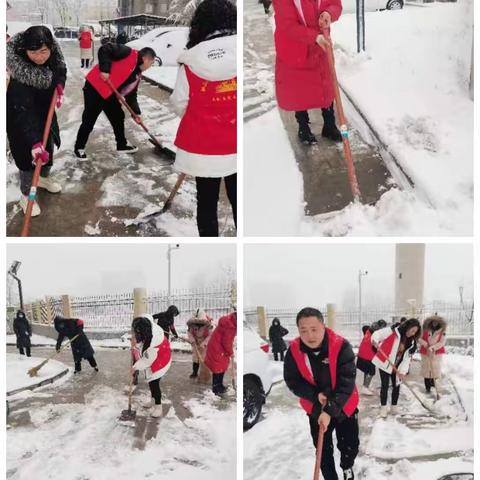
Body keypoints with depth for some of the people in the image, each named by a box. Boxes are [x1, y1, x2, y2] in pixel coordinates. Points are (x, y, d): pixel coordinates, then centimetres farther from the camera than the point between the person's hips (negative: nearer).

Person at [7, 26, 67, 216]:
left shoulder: (53, 52, -22)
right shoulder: (20, 74, -39)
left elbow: (61, 70, 1)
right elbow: (23, 114, -40)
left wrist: (59, 85, -20)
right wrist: (34, 141, -47)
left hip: (45, 110, 7)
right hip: (21, 119, -6)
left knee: (48, 146, 23)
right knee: (30, 154, -1)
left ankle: (44, 177, 51)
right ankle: (26, 195, 21)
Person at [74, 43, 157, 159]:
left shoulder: (137, 74, 13)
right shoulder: (128, 53, -13)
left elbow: (131, 94, 16)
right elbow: (105, 49, -21)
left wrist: (136, 112, 10)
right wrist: (105, 69, -26)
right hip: (95, 88, -9)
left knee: (118, 118, 16)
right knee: (89, 121, -1)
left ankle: (122, 145, 33)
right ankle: (79, 147, 15)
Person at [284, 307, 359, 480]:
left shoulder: (341, 346, -28)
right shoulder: (294, 350, -19)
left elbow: (346, 383, -28)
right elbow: (292, 381, -10)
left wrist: (330, 411, -33)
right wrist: (315, 395, -25)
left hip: (344, 407, -1)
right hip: (315, 409, 1)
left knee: (350, 446, 16)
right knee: (323, 450, 13)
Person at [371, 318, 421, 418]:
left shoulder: (412, 342, -4)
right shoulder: (392, 331, -19)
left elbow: (407, 357, -6)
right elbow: (377, 334, -17)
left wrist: (403, 371, -16)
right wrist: (375, 341, -39)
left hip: (396, 366, 5)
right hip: (384, 363, -5)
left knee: (396, 386, 9)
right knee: (385, 385, -4)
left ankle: (394, 406, 24)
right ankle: (383, 407, 6)